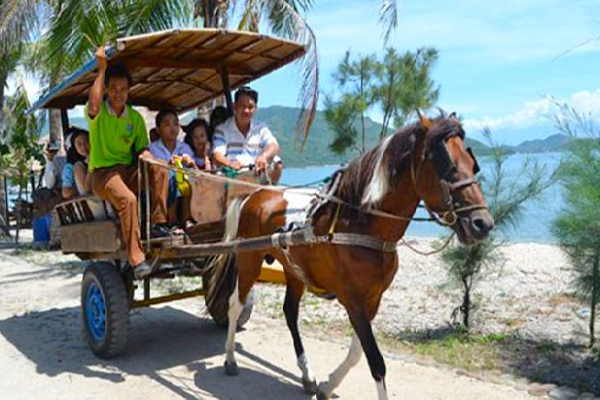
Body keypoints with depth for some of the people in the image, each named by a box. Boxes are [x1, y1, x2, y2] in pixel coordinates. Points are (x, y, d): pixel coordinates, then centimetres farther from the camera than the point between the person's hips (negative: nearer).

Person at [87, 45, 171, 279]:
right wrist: (102, 69, -22)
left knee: (159, 169, -26)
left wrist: (146, 156, -16)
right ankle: (136, 260, -33)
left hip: (128, 171, 4)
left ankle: (158, 223, -22)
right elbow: (93, 106, -28)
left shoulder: (135, 117, 10)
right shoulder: (98, 113, -2)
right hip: (102, 172, -4)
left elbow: (142, 149, 10)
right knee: (128, 199, -34)